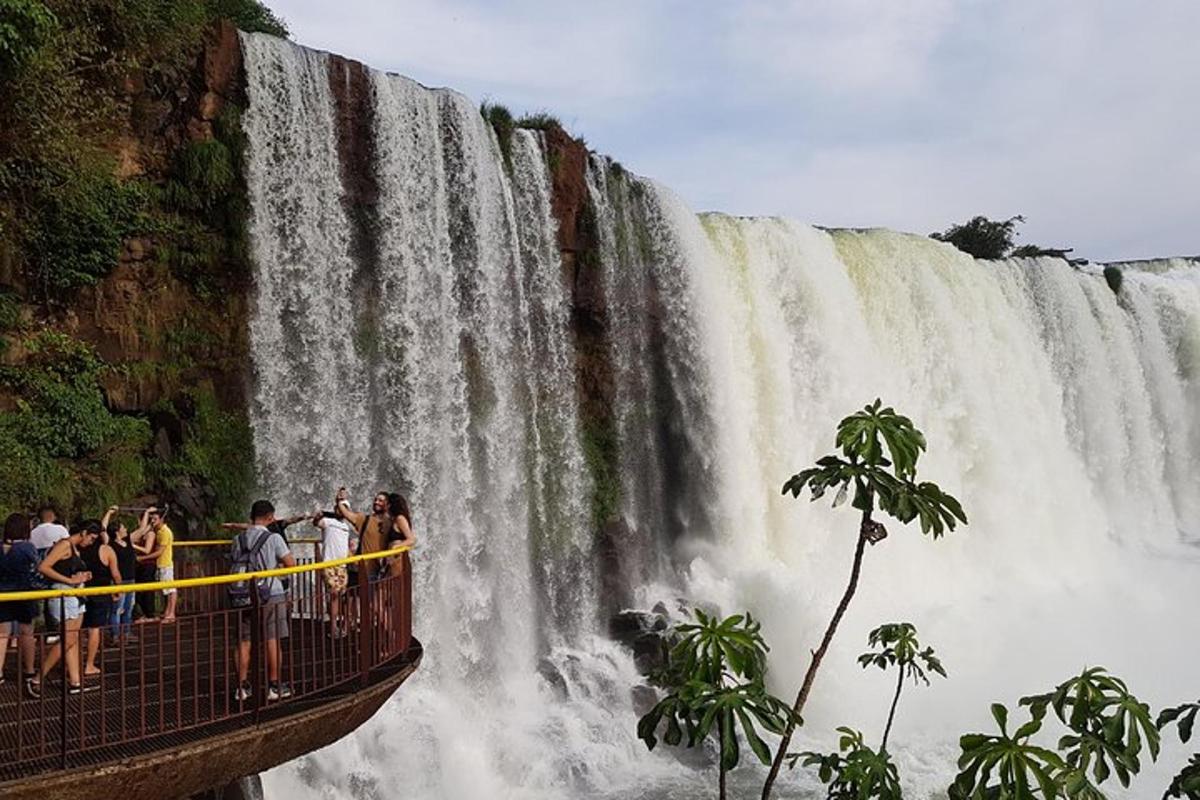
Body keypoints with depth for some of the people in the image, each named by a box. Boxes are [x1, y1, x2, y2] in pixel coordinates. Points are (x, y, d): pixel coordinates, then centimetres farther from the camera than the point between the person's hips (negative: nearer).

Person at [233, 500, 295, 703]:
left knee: (243, 642, 11)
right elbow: (291, 564, -9)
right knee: (272, 641, 4)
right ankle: (274, 686, 10)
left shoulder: (238, 539, 4)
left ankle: (242, 686, 15)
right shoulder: (273, 538, -10)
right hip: (271, 595, -4)